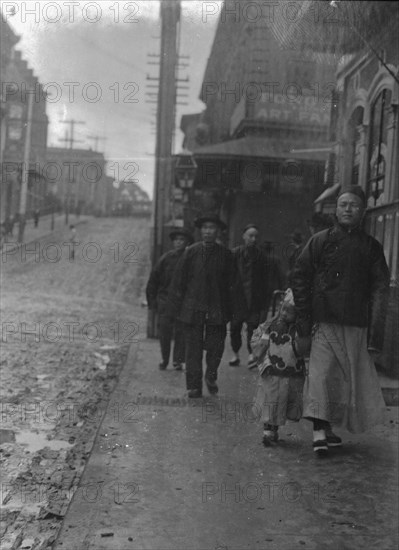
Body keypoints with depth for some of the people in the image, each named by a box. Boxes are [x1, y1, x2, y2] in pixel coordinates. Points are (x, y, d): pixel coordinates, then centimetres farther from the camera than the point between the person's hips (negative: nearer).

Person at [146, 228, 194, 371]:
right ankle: (164, 359, 16)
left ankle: (178, 360, 11)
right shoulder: (166, 258, 3)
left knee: (181, 331, 0)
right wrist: (152, 300, 6)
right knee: (164, 331, 0)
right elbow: (153, 279, 9)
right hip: (165, 299, 1)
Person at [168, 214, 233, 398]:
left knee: (216, 346, 1)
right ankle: (194, 386, 11)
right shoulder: (191, 252, 2)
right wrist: (178, 304, 1)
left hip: (217, 308, 0)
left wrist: (228, 310, 1)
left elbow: (229, 282, 5)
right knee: (193, 348, 2)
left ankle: (211, 376, 27)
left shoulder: (225, 254, 4)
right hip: (193, 309, 0)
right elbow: (179, 279, 4)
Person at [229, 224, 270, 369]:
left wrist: (264, 304, 2)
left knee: (253, 325, -10)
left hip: (254, 299, 0)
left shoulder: (260, 256, 4)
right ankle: (235, 354, 21)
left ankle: (252, 354, -10)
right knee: (235, 327, 7)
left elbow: (264, 281, 5)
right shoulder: (234, 254, 0)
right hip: (237, 297, 0)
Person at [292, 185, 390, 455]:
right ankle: (320, 431, -11)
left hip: (356, 325, 2)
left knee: (353, 379, 6)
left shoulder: (371, 247, 7)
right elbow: (300, 280, 3)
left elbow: (379, 290, 3)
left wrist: (375, 336, -6)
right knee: (321, 374, -12)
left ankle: (327, 429, 19)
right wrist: (304, 326, -3)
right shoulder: (320, 241, 4)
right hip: (324, 322, -2)